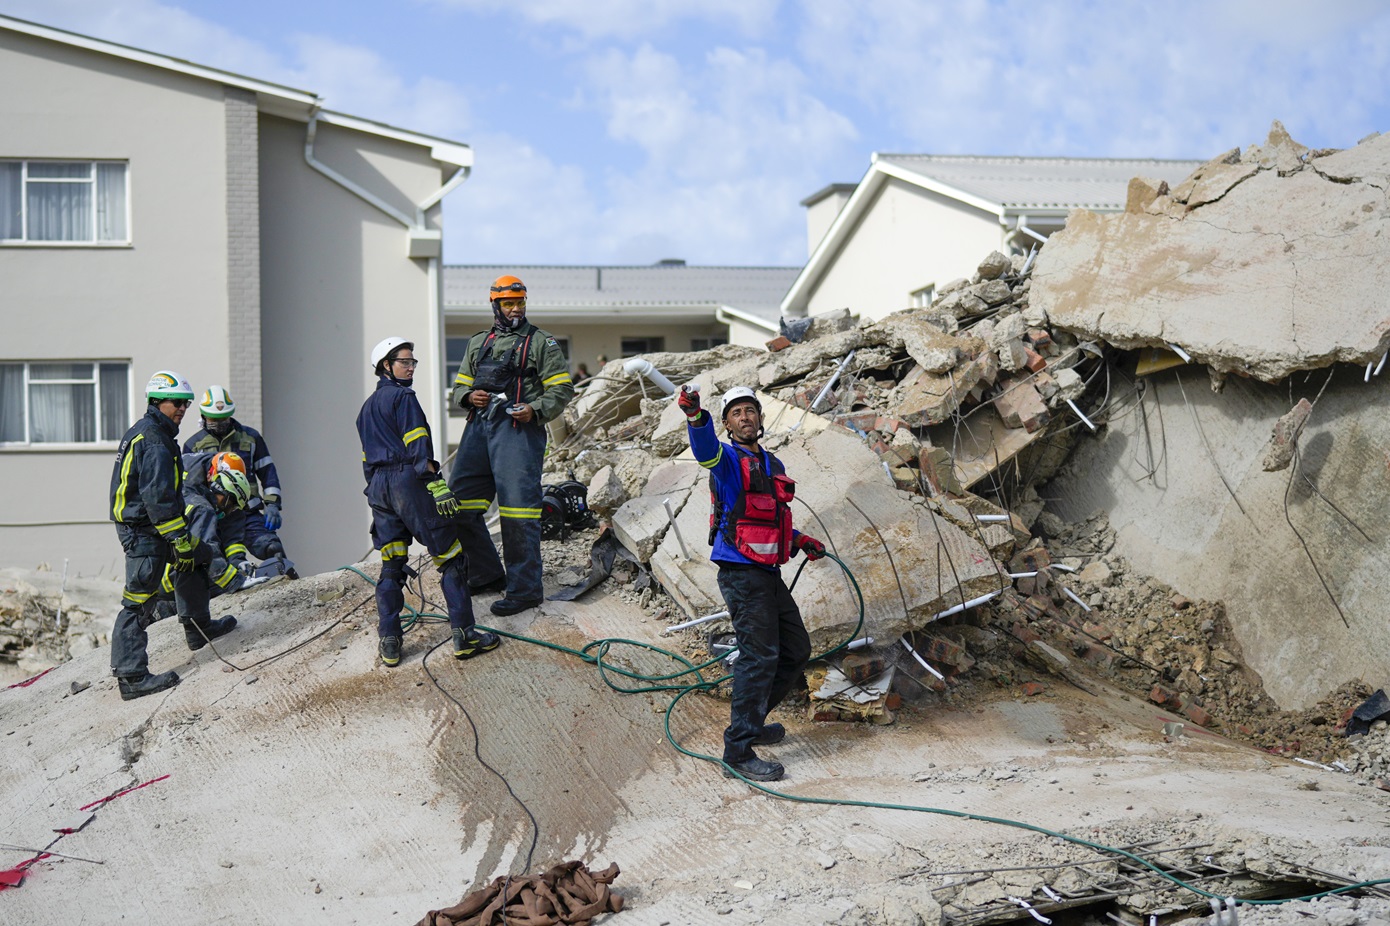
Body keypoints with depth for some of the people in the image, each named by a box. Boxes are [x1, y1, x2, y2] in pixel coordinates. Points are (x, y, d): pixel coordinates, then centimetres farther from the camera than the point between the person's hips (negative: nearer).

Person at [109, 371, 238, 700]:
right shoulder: (154, 442, -18)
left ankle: (199, 629, 39)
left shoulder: (144, 432, 15)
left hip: (138, 523, 11)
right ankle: (131, 676, -10)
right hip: (144, 529, -11)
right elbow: (157, 496, -25)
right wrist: (180, 537, -23)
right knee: (139, 600, -10)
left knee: (194, 559, 26)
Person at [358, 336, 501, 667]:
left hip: (377, 487, 8)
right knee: (451, 557, -3)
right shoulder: (403, 397, -4)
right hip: (407, 479, -8)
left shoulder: (367, 407, 23)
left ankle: (388, 642, 6)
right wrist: (437, 484, -20)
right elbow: (418, 446, -15)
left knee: (391, 566, 10)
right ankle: (464, 634, -7)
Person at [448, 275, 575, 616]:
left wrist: (535, 410, -17)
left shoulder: (542, 343, 5)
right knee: (459, 503, 3)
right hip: (479, 427, 6)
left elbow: (562, 389, 0)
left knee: (517, 508, -10)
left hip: (519, 428, -6)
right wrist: (469, 396, 0)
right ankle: (488, 575, 16)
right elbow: (460, 385, 24)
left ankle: (524, 589, -5)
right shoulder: (478, 342, 21)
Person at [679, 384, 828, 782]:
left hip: (769, 574, 9)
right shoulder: (728, 459, -5)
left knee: (796, 649, 16)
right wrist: (695, 416, -50)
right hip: (741, 572, -9)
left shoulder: (773, 465, 19)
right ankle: (738, 752, -13)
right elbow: (706, 450, -31)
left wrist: (800, 541, 16)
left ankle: (751, 721, 30)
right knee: (760, 655, -14)